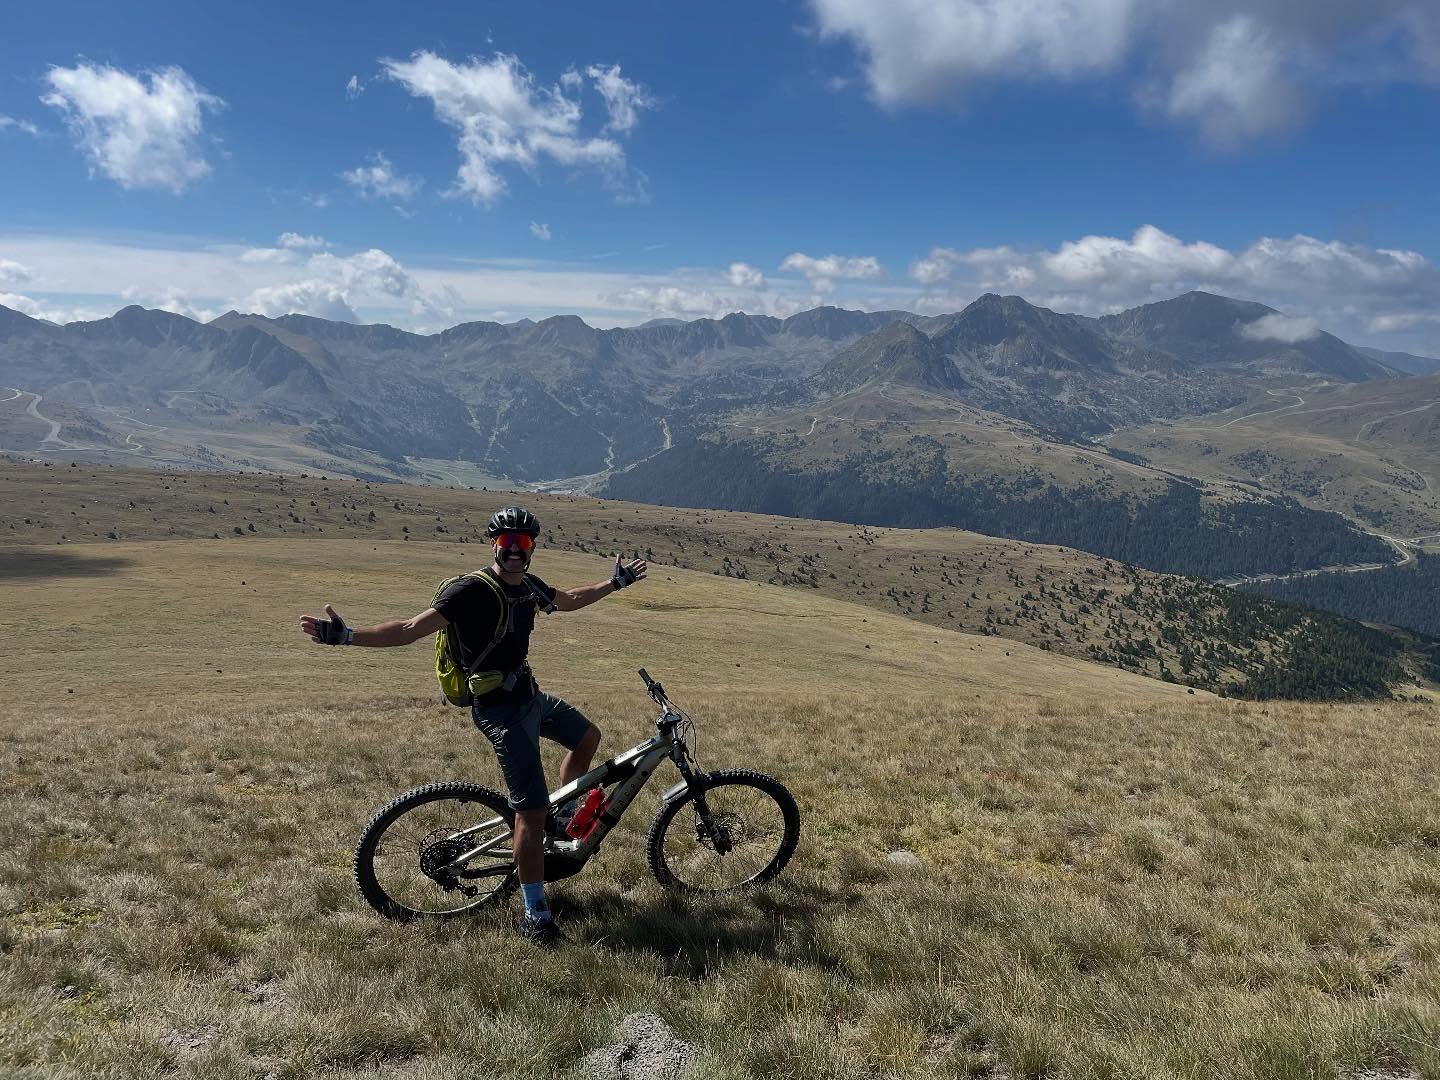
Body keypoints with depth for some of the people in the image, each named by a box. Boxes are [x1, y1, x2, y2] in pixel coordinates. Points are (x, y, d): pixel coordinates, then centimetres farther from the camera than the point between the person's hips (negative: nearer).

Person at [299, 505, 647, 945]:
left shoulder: (529, 587, 3)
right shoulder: (471, 590, -21)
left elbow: (569, 600, 24)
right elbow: (410, 629, -26)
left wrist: (616, 582, 30)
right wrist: (343, 635, -36)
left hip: (530, 694, 9)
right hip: (501, 709, -9)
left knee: (587, 737, 25)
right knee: (532, 810, -9)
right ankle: (534, 913, 3)